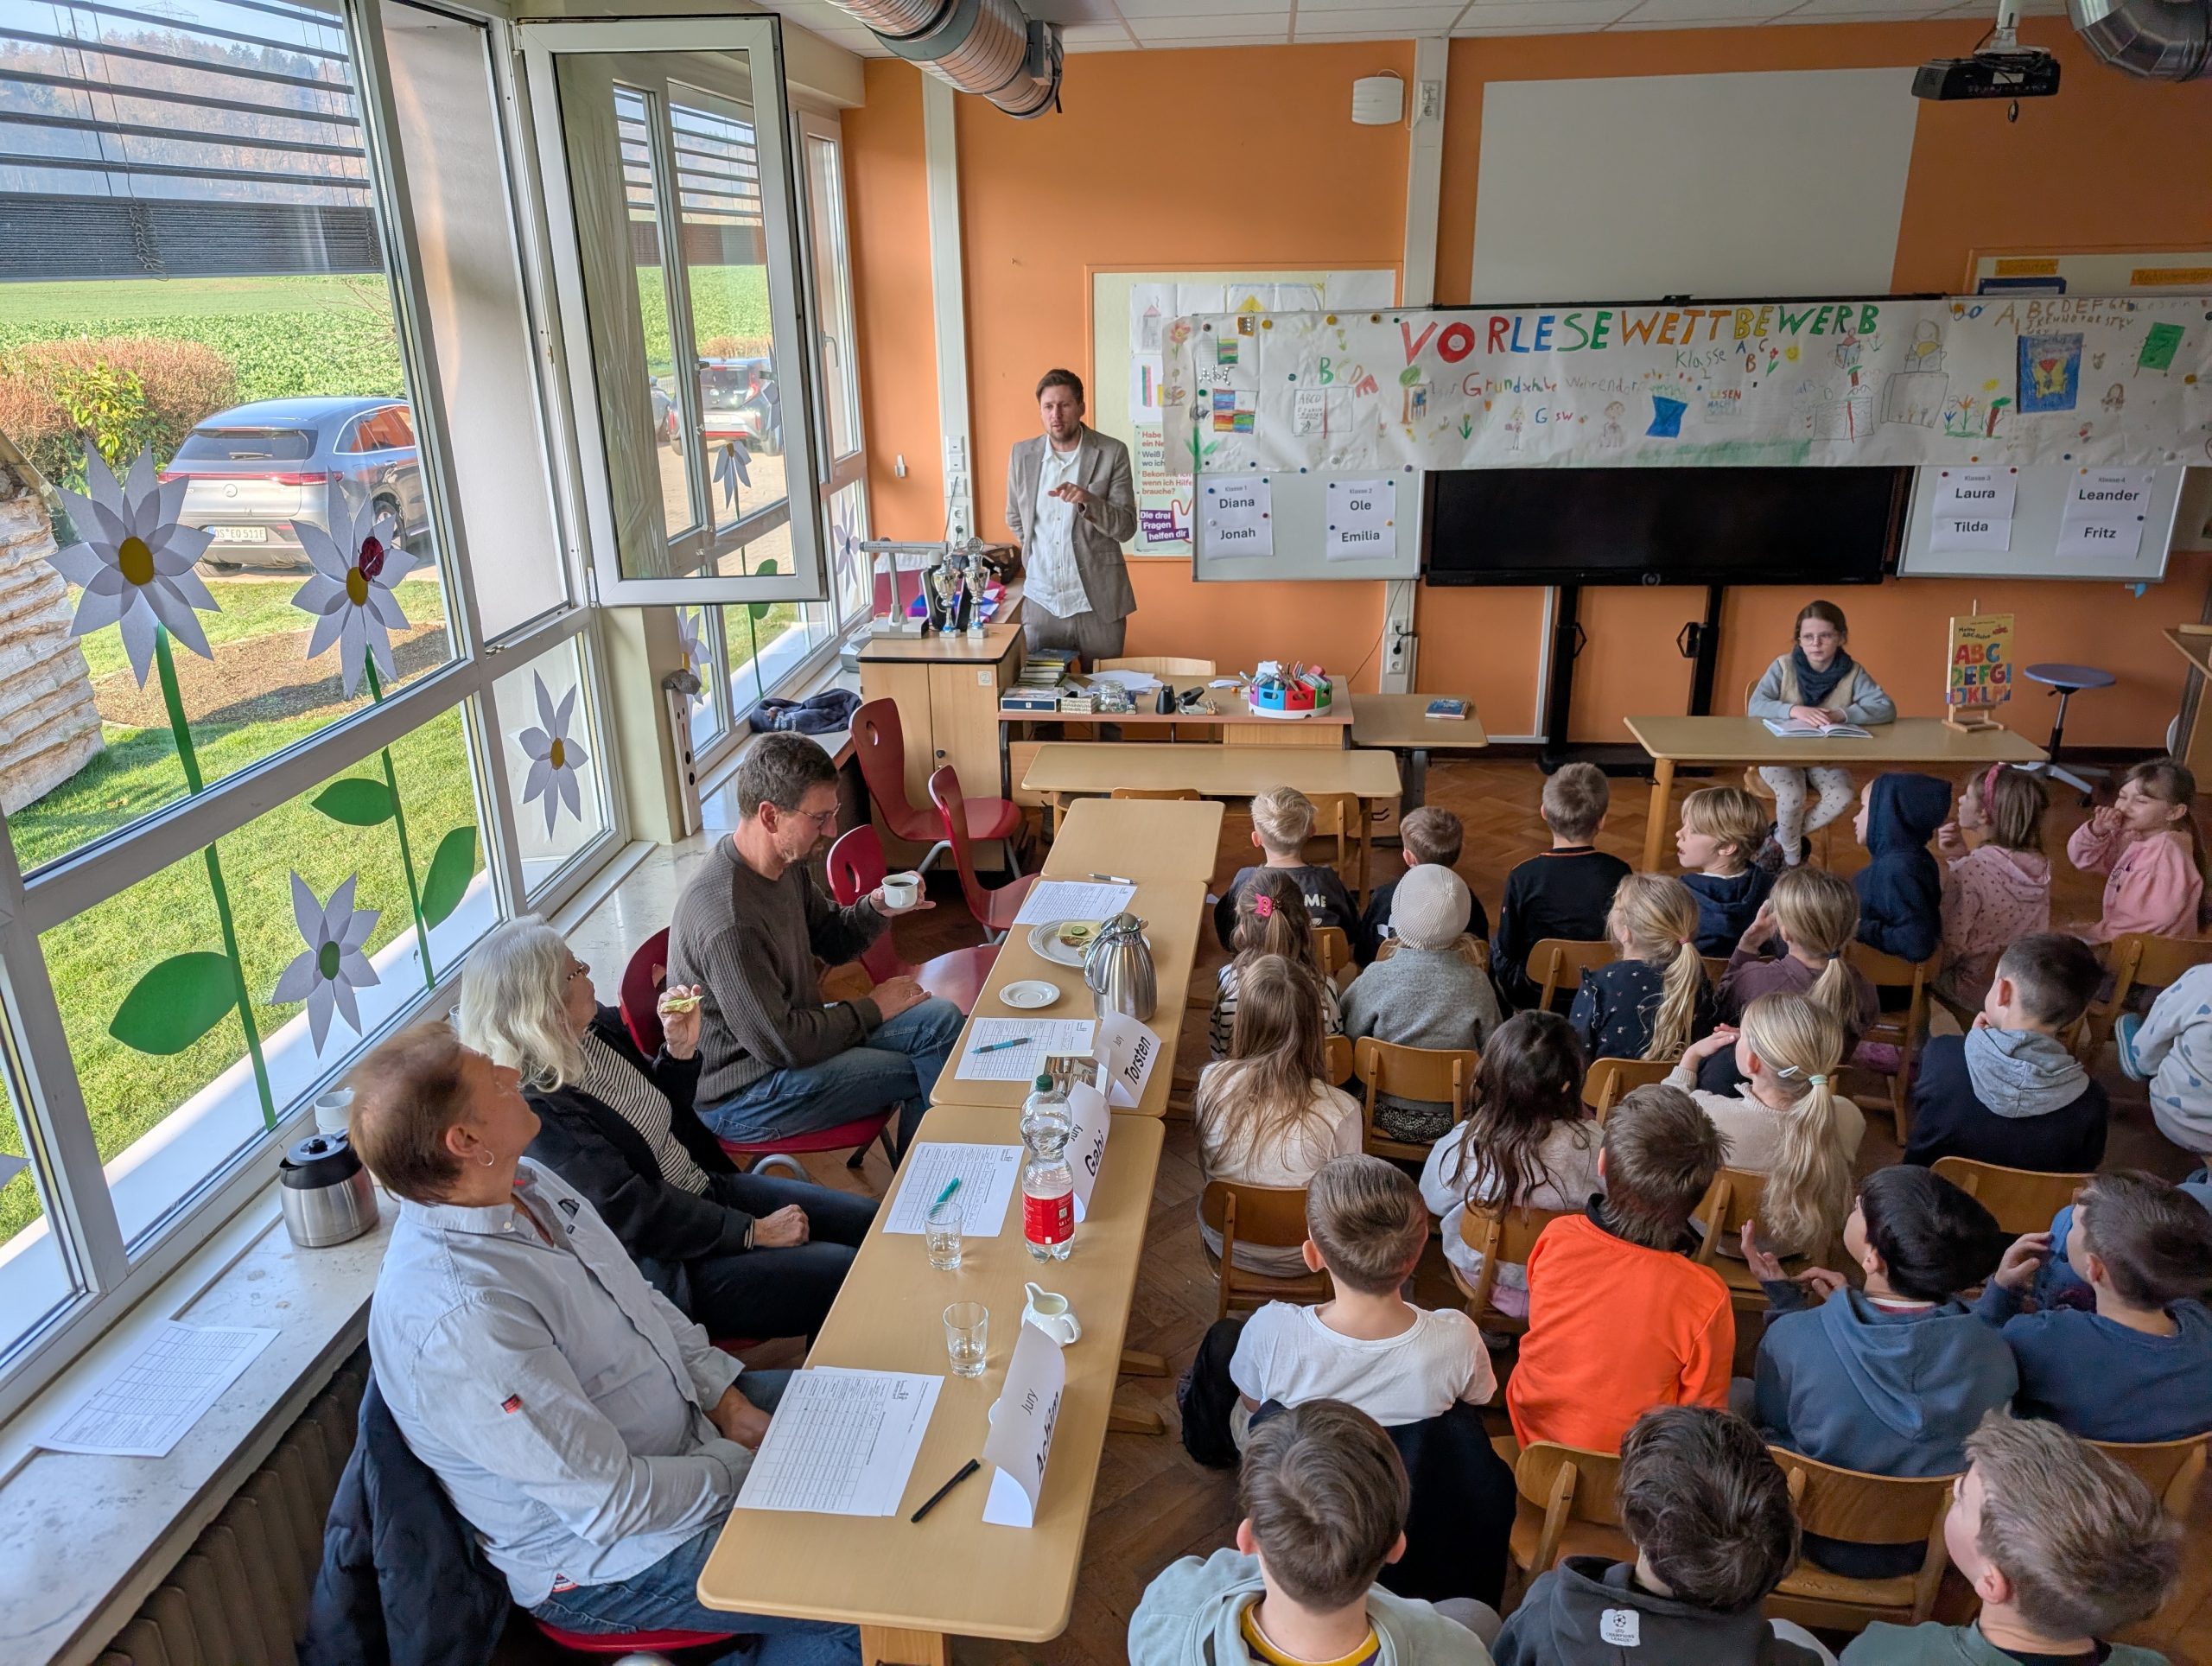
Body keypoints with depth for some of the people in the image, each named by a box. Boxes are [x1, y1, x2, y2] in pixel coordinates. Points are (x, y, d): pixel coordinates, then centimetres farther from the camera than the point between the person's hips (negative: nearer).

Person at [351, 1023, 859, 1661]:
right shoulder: (460, 1323, -35)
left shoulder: (523, 1182, -6)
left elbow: (644, 1301, 7)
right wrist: (738, 1466, -14)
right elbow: (613, 1502, -28)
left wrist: (726, 1398, -3)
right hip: (611, 1559, -9)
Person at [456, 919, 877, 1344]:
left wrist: (680, 1050, -6)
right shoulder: (538, 1114, -27)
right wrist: (753, 1232, -17)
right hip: (666, 1269, -9)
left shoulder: (597, 1028, -2)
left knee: (868, 1221, 5)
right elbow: (636, 1216, -24)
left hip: (707, 1189, 9)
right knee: (845, 1275, -14)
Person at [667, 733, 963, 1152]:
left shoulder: (786, 863, -4)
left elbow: (832, 939, 13)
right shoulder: (728, 920, -32)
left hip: (791, 1025, 9)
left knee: (941, 1019, 0)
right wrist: (872, 1009, -14)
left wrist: (876, 908, -9)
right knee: (927, 1073, -8)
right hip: (743, 1095, -9)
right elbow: (781, 1045, -26)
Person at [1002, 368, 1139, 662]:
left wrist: (1088, 500, -23)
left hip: (1098, 602, -2)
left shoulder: (1112, 453, -5)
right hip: (1041, 601, 2)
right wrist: (1038, 558, 14)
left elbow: (1126, 528, -8)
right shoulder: (1022, 454, 4)